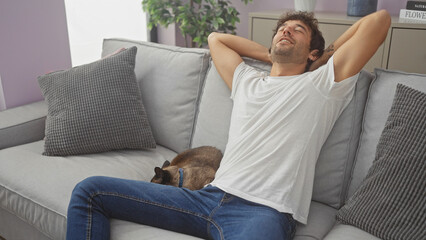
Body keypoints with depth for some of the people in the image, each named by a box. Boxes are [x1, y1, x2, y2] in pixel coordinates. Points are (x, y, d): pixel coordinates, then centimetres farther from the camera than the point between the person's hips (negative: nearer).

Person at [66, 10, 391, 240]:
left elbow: (380, 19, 8)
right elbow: (215, 37, 39)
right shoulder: (248, 81, 24)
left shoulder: (321, 84, 10)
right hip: (211, 196, 6)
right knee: (90, 190, 1)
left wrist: (324, 59, 19)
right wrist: (270, 55, 32)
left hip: (264, 211, -5)